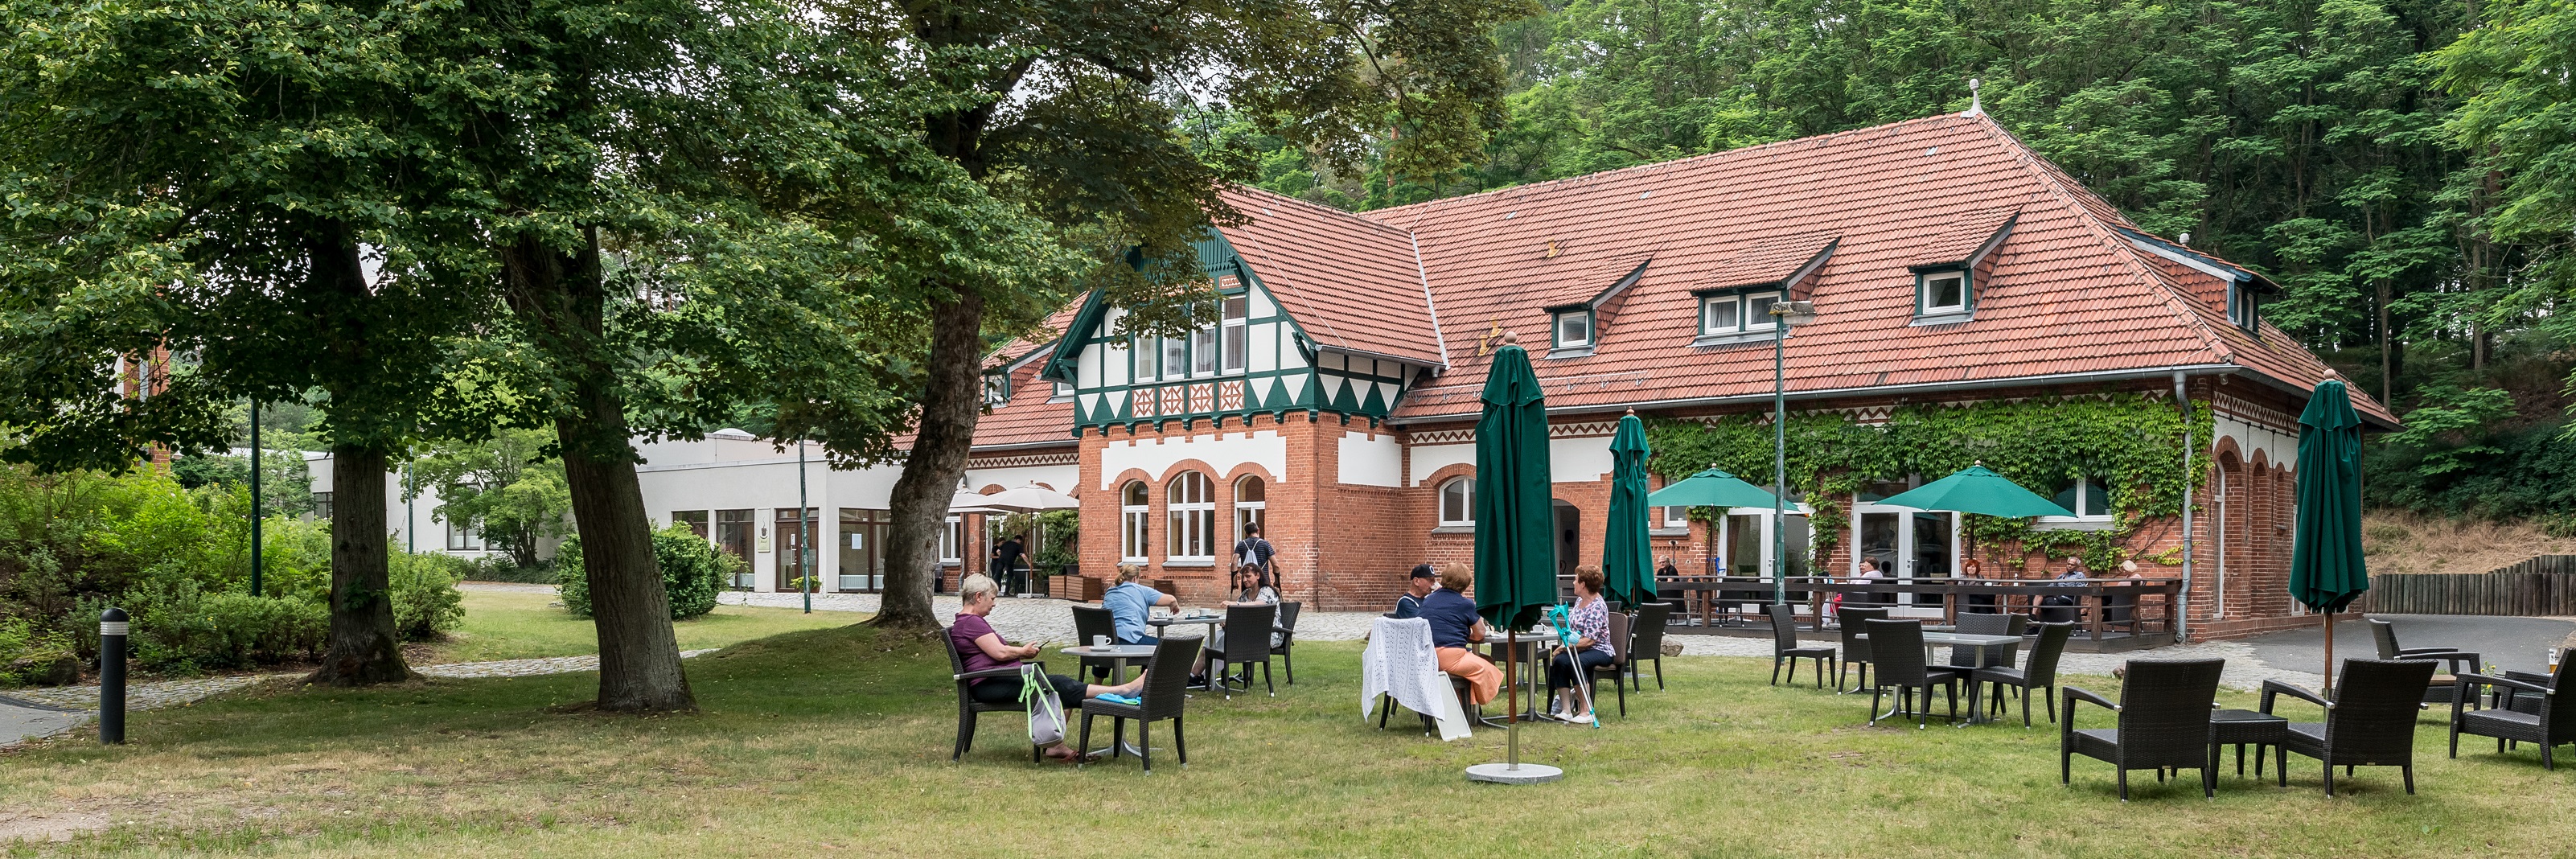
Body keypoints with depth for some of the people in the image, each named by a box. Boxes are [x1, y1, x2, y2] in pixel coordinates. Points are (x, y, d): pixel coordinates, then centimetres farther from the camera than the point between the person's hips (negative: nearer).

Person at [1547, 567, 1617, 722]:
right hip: (1578, 649, 7)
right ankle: (1566, 710, -29)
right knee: (1559, 660, -24)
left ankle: (1586, 712, -31)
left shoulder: (1597, 607, -16)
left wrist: (1567, 645, -26)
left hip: (1599, 651, -7)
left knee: (1576, 662, -36)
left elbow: (1589, 640, -22)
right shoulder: (1579, 600, 12)